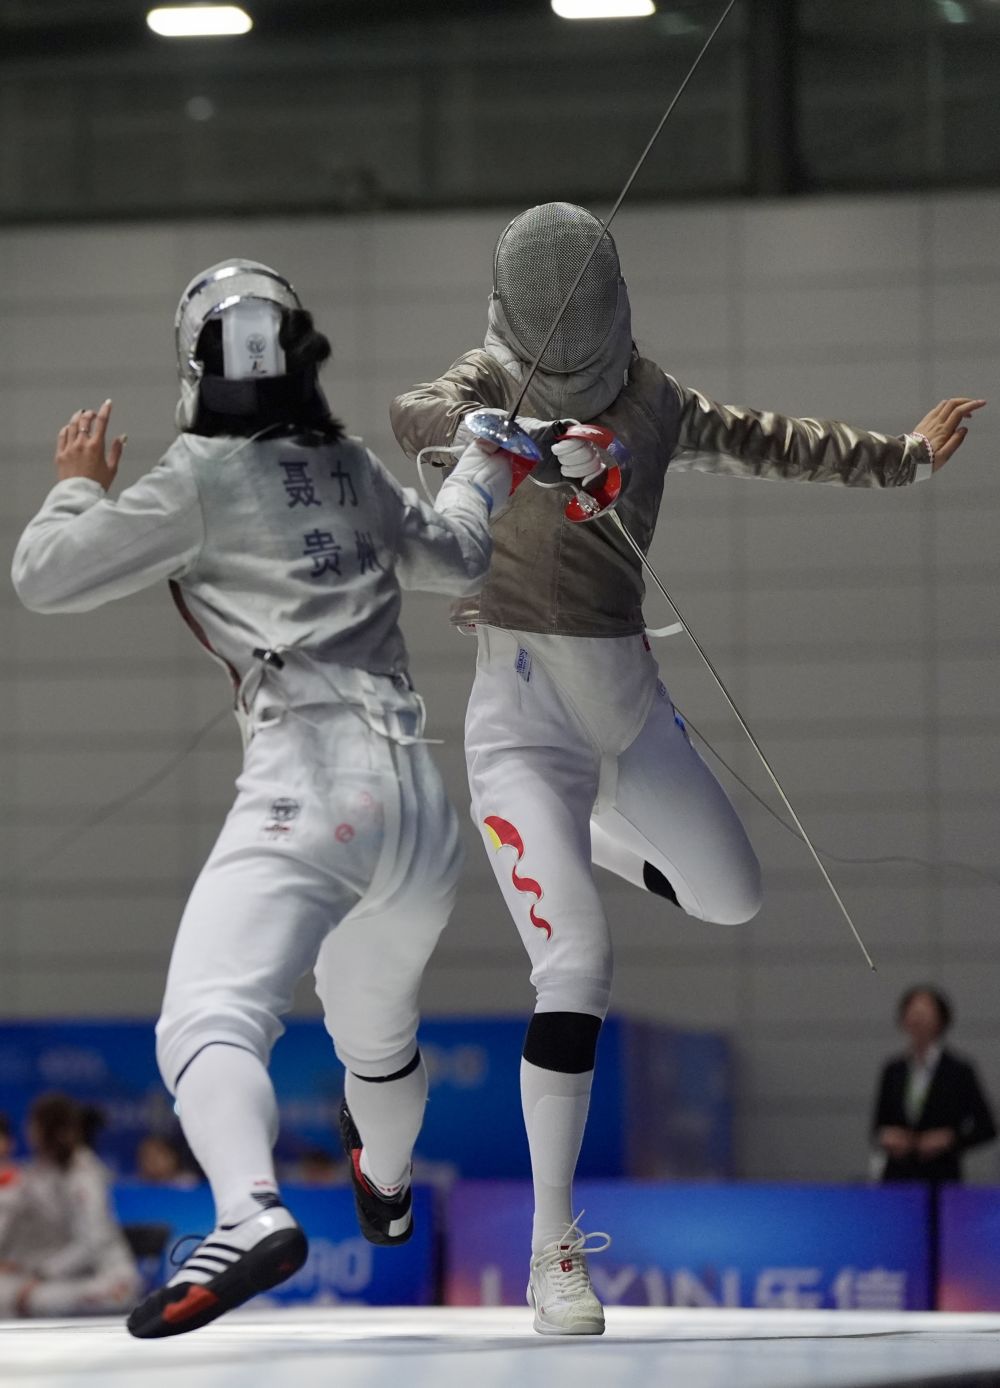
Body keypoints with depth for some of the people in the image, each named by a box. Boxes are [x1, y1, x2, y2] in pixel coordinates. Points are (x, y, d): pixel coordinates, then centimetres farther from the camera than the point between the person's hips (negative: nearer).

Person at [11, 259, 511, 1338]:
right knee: (374, 1026, 33)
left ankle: (250, 1215, -50)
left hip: (307, 783, -7)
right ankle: (386, 1190, 59)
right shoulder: (352, 469, 16)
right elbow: (455, 559, 34)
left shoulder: (201, 481, -1)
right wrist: (483, 469, 54)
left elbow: (44, 579, 0)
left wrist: (77, 485, 20)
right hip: (418, 794, 7)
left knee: (207, 1021, -23)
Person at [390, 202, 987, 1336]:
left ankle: (591, 836, 47)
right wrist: (529, 440, -51)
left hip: (630, 707, 6)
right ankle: (552, 1251, -9)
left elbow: (766, 443, 16)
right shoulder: (490, 386, -12)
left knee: (731, 899, 18)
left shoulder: (651, 401, 2)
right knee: (578, 973, -17)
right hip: (523, 719, -6)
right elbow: (416, 416, -34)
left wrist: (899, 457, 23)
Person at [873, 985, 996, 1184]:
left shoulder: (959, 1071, -1)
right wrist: (885, 1136, -5)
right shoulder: (893, 1070, 9)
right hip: (897, 1176, 3)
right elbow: (879, 1124, 16)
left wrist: (951, 1139, -12)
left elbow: (987, 1129, 1)